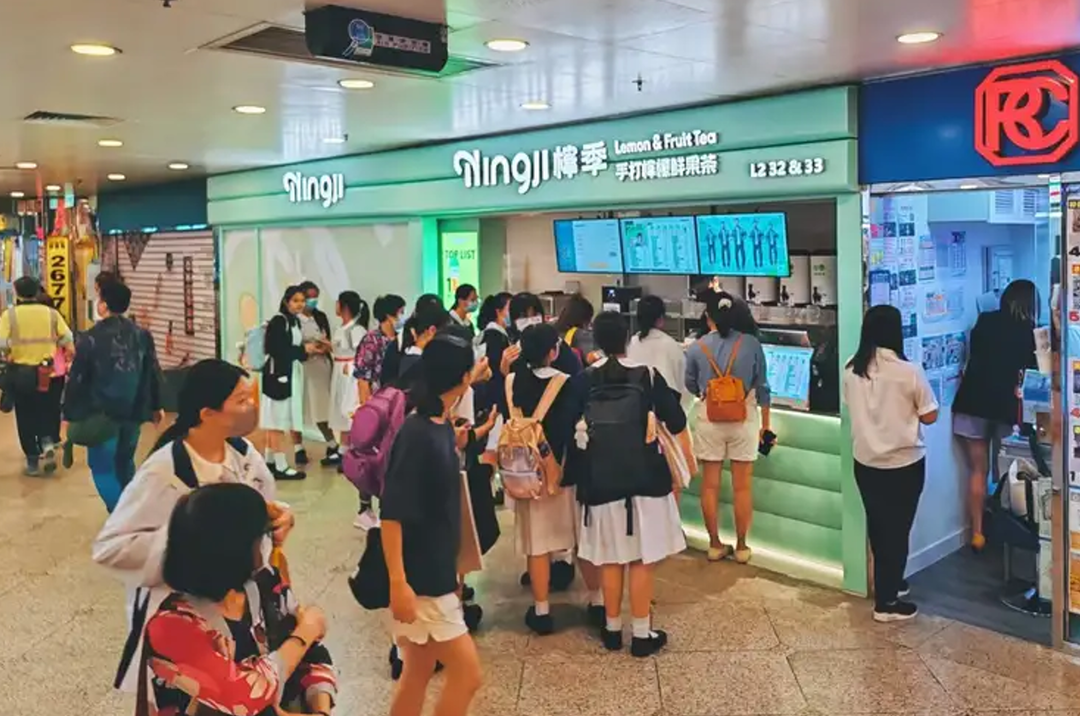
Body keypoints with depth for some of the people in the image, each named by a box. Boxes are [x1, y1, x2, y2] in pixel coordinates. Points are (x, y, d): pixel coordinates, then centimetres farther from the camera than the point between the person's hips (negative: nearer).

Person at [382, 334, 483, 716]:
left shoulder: (441, 427, 5)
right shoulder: (416, 434, -21)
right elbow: (391, 514, -23)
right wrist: (398, 582, -24)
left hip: (435, 575, 9)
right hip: (418, 582, -9)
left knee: (419, 672, 17)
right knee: (466, 673, -1)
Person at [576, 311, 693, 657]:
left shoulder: (584, 379, 1)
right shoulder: (646, 375, -3)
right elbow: (675, 421, 3)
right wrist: (686, 457, 21)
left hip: (601, 480, 2)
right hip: (643, 478, -2)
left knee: (610, 558, 13)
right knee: (641, 559, 6)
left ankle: (612, 630, 24)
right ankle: (642, 634, 12)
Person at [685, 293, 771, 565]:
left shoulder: (698, 347, -5)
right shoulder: (750, 343, -7)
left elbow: (690, 385, 8)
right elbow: (762, 386, -1)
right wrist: (766, 422, 11)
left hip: (709, 418, 0)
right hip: (744, 417, 0)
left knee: (710, 485, 10)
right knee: (742, 486, 8)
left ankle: (715, 544, 18)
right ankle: (741, 546, 17)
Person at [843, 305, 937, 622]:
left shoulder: (852, 370, -4)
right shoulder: (909, 372, -17)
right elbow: (929, 416, -9)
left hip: (865, 461, 5)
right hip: (904, 463, -4)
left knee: (877, 525, 18)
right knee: (897, 528, 6)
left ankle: (888, 582, 35)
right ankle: (886, 602, 12)